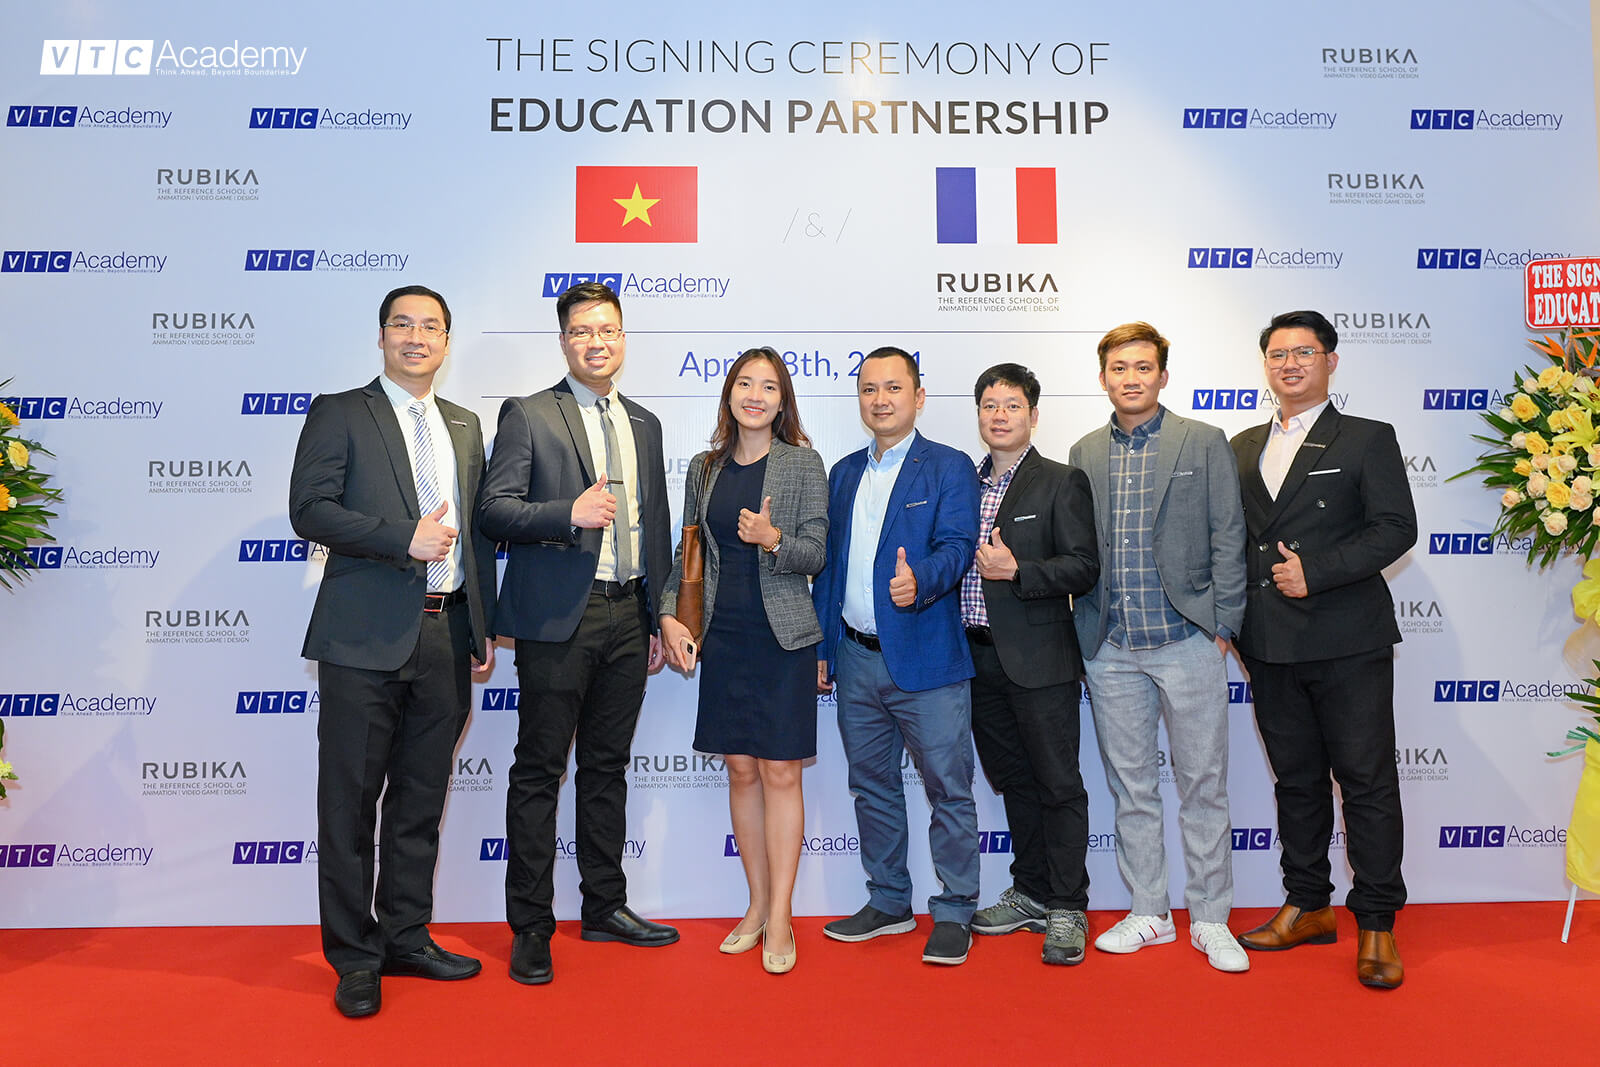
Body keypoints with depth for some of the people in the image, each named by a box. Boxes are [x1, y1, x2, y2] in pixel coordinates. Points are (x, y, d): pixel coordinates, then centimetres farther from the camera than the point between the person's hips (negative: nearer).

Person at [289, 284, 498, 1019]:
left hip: (446, 639, 5)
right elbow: (309, 510, -10)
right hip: (367, 637, -5)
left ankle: (407, 938, 27)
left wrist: (485, 629, 13)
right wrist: (405, 539, -18)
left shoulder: (465, 427, 16)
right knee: (350, 804, 4)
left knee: (421, 802, 13)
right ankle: (355, 957, 17)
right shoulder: (340, 414, 1)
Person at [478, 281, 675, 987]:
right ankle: (531, 927, 12)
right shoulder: (527, 416, 0)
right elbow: (495, 511, -8)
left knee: (607, 767, 14)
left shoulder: (644, 424, 16)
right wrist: (569, 514, -24)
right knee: (539, 770, 1)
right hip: (559, 617, -5)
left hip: (627, 617, 5)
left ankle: (605, 906, 27)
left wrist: (659, 620, 14)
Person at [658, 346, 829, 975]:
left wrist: (774, 539, -24)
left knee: (780, 771, -1)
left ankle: (780, 917, 11)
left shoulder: (803, 464, -1)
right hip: (723, 635, 4)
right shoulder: (705, 468, 10)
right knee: (741, 770, 10)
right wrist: (670, 616, 2)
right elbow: (687, 553, 14)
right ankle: (757, 905, 23)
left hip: (782, 637, -4)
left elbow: (815, 552, -5)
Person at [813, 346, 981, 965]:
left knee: (948, 791, 1)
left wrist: (920, 580, -35)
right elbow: (828, 564, 16)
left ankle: (954, 914, 17)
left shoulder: (950, 468, -1)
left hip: (926, 659, -5)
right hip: (857, 661, 6)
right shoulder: (843, 474, 15)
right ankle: (888, 903, 30)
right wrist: (821, 648, 12)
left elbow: (956, 546, -13)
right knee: (872, 786, 15)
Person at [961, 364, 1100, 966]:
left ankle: (1066, 910, 13)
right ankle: (1030, 894, 29)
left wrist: (1017, 571, -22)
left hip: (1039, 661, -5)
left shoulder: (1062, 483, -3)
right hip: (979, 658, 6)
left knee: (1058, 785, 2)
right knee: (1012, 781, 15)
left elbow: (1084, 567, -10)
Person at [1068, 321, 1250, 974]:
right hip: (1110, 650, 3)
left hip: (1188, 643, -3)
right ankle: (1148, 913, 24)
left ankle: (1210, 919, 19)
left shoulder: (1204, 443, 2)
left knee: (1203, 785, 5)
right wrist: (1085, 631, 4)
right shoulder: (1085, 454, 10)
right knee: (1130, 786, 10)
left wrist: (1223, 625, -6)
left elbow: (1227, 538, 0)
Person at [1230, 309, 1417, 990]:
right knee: (1296, 779, 13)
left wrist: (1315, 571, -17)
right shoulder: (1242, 448, 15)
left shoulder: (1368, 440, 2)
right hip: (1270, 647, 4)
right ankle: (1308, 907, 25)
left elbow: (1396, 528, -8)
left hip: (1348, 640, -4)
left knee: (1367, 780, 1)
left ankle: (1376, 923, 13)